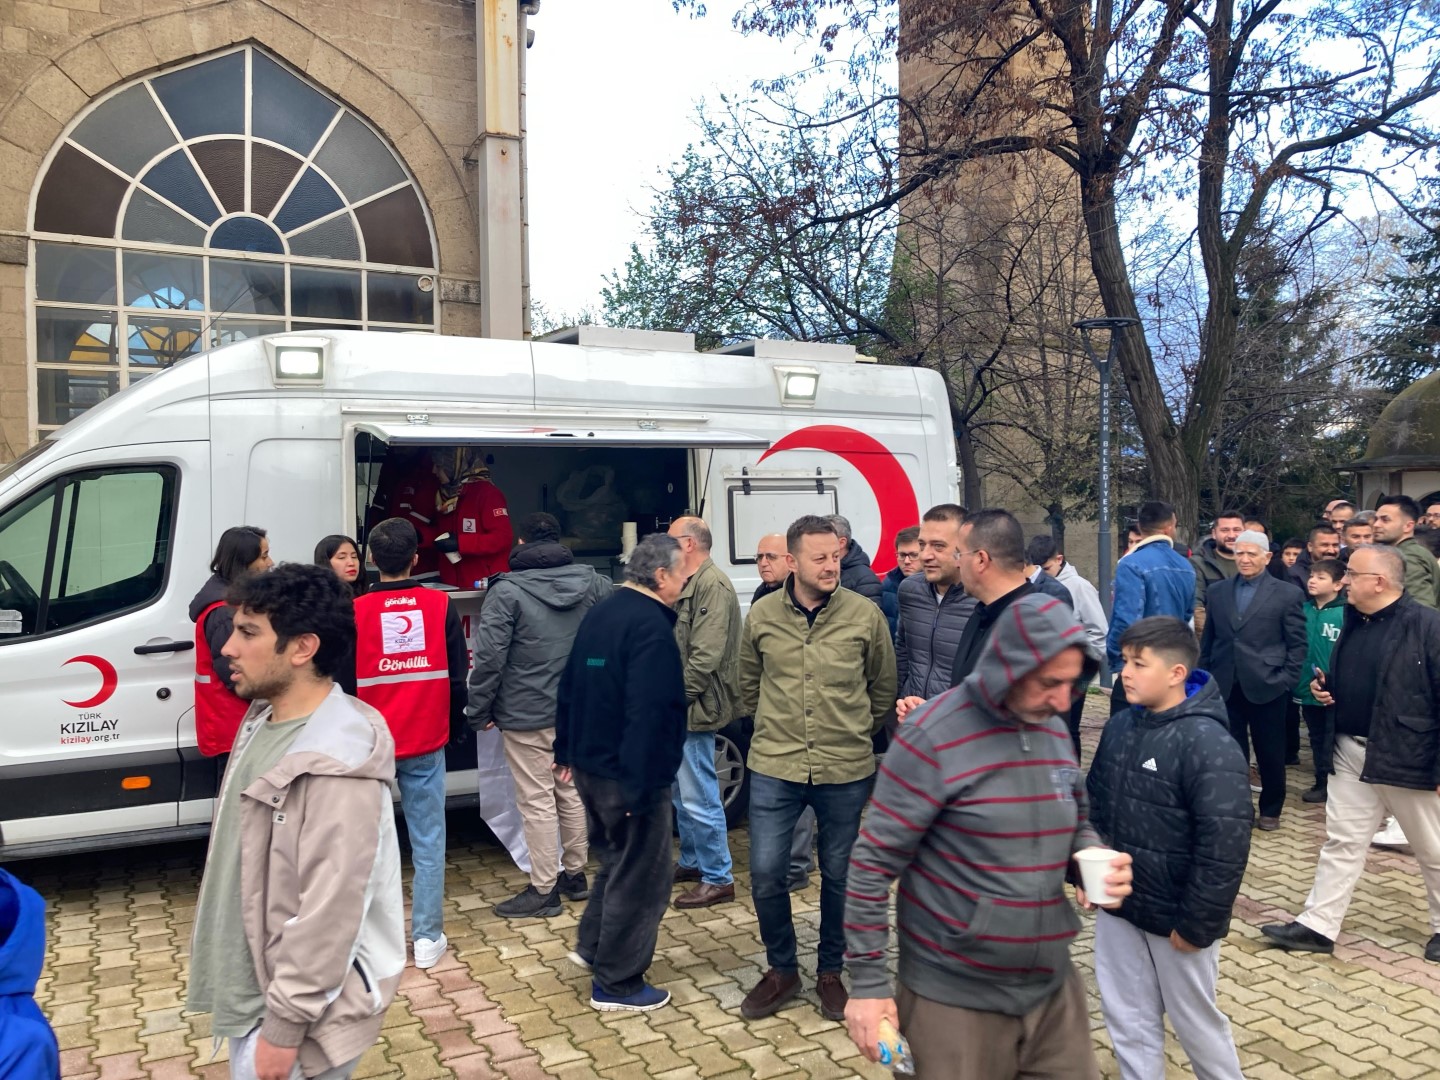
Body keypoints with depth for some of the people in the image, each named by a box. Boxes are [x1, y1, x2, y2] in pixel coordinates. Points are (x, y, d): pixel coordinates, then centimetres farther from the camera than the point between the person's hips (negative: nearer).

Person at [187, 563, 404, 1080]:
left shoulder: (335, 764, -29)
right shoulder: (265, 719, 1)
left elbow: (329, 912, -27)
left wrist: (285, 1025, -19)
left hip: (299, 1002, -8)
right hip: (250, 984, 9)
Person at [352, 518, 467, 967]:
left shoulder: (356, 611, -7)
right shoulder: (440, 605, -4)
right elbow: (458, 674, 1)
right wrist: (454, 727, 15)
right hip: (425, 744, 1)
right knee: (428, 842, 8)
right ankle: (427, 938, 12)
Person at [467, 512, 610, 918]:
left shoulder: (507, 591, -13)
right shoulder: (592, 582, 2)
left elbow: (489, 657, -15)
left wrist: (479, 711, -4)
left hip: (526, 716, -6)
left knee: (537, 801, 2)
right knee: (572, 792, 17)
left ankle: (543, 890, 11)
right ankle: (575, 874, 30)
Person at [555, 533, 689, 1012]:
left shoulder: (598, 614, 9)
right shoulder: (651, 626, -21)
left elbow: (569, 686, 15)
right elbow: (647, 713, -28)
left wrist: (567, 749, 22)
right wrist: (642, 785, -26)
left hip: (590, 765, 10)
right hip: (629, 775, -9)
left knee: (617, 859, 27)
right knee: (641, 876, 4)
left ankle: (592, 946, 37)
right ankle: (617, 984, 15)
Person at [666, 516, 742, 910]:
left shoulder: (713, 585, -17)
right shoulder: (688, 584, 15)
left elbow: (706, 656, -23)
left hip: (695, 709, -11)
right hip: (680, 710, 11)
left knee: (699, 799, -4)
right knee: (682, 794, 20)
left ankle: (718, 879, 7)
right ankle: (692, 862, 35)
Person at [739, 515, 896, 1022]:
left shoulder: (865, 614, -6)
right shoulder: (762, 615, -2)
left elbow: (884, 687, 7)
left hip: (846, 771, 0)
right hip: (774, 767, 1)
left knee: (839, 877, 12)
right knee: (765, 873, 3)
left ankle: (830, 971, 34)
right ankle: (781, 969, 26)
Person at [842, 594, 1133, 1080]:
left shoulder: (1055, 731, 3)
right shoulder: (934, 736, -18)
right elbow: (874, 863, -15)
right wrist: (869, 981, -14)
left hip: (1052, 984, 6)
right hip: (956, 994, -6)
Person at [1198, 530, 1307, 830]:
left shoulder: (1288, 594, -1)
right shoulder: (1217, 591, 8)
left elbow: (1297, 644, -1)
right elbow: (1208, 638, 11)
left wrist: (1286, 680, -8)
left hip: (1266, 687, -2)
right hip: (1225, 687, 2)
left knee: (1270, 754, 10)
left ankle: (1270, 810, 28)